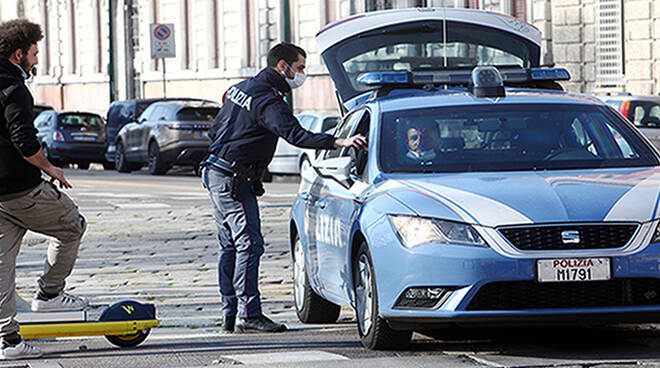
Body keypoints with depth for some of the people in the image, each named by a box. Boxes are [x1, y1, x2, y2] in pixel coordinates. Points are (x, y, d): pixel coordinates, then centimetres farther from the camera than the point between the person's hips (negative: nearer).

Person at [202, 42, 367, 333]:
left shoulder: (240, 88, 15)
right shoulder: (267, 101, -17)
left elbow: (215, 131, 21)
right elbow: (295, 135, -31)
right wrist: (339, 142, -39)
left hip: (215, 175, 10)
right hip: (233, 179, -10)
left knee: (231, 246, 12)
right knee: (249, 245, -10)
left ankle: (230, 314, 14)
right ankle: (248, 315, -14)